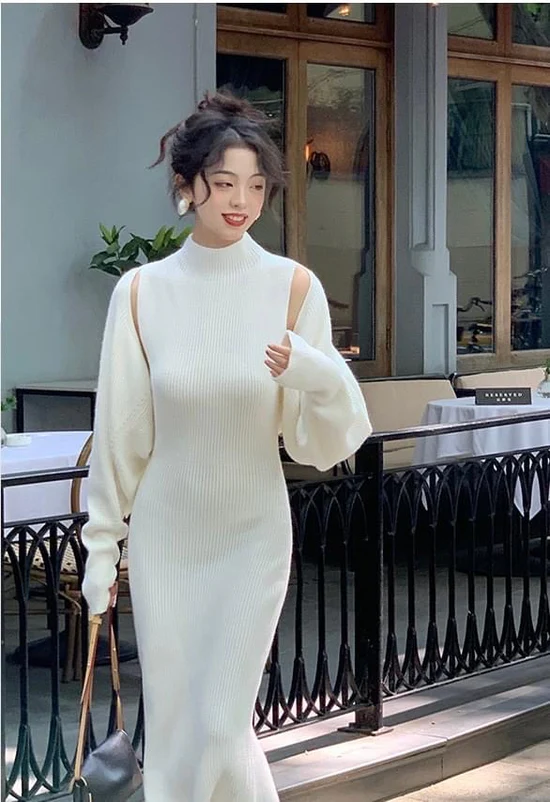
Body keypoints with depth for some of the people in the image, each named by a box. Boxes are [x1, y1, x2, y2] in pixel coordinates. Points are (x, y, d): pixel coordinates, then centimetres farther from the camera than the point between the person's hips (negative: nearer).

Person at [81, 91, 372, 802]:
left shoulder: (293, 285, -8)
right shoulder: (141, 291, -6)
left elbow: (322, 444, -7)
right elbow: (120, 432, 1)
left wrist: (313, 376, -28)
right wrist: (101, 548, 5)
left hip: (253, 535, -1)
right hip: (164, 536, 2)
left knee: (218, 724, -2)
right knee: (170, 720, 9)